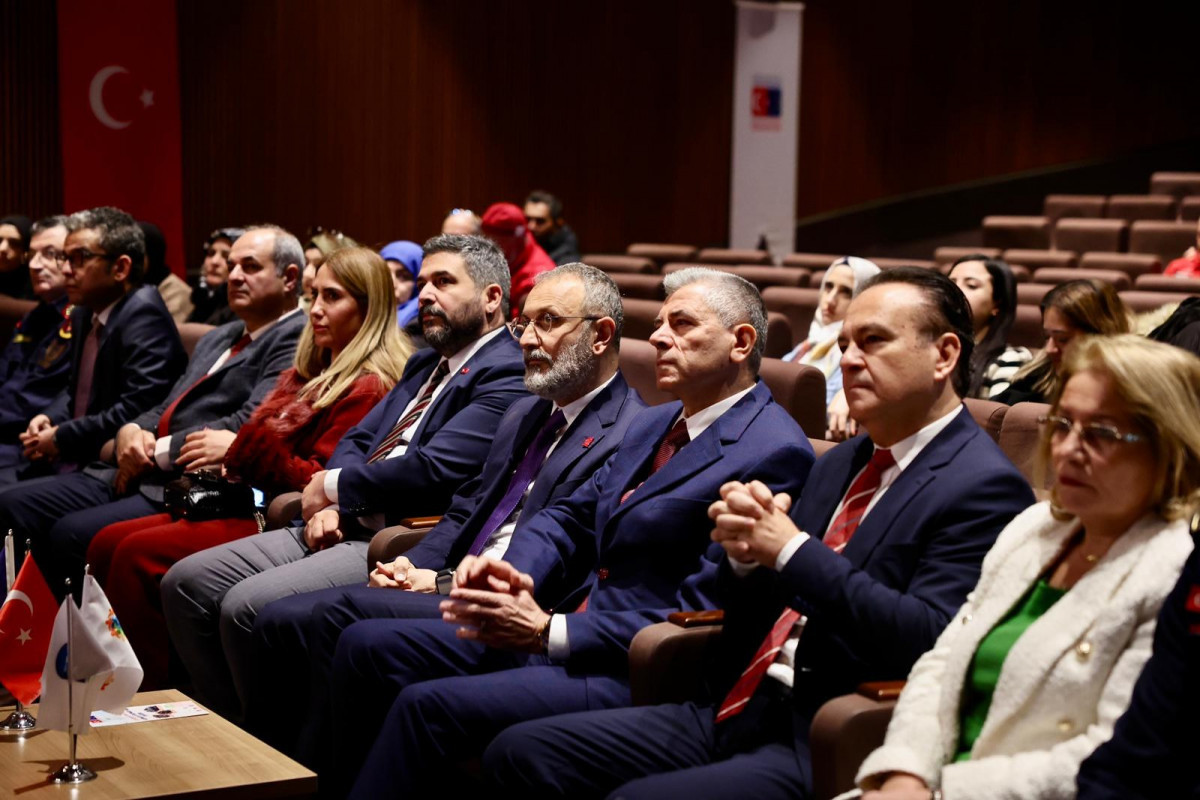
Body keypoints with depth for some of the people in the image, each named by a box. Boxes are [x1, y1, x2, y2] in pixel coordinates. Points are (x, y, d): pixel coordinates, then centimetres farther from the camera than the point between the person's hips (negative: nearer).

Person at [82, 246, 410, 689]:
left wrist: (239, 444, -17)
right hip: (244, 501, 10)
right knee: (108, 544, -3)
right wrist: (222, 463, 4)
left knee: (139, 554, -21)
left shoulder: (370, 387, -10)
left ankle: (148, 695, -10)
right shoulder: (311, 371, 19)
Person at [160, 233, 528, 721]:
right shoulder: (426, 364, 23)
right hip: (343, 526, 10)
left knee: (246, 605, -26)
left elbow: (431, 470, -20)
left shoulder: (507, 377, -10)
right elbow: (357, 439, 21)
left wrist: (334, 486, -6)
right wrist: (327, 502, -1)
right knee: (186, 584, 0)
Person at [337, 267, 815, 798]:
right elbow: (571, 517, 18)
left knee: (427, 705, -24)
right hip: (556, 631, 9)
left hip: (633, 670, -9)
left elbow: (703, 616, -19)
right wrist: (512, 572, -6)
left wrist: (550, 632, -21)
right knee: (366, 645, 2)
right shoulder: (653, 425, 17)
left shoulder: (774, 452, -14)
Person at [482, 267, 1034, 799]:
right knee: (520, 752, -4)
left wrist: (791, 549, -19)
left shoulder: (984, 487, -7)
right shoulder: (840, 465, 19)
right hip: (739, 712, 8)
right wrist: (744, 552, -3)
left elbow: (927, 640, -20)